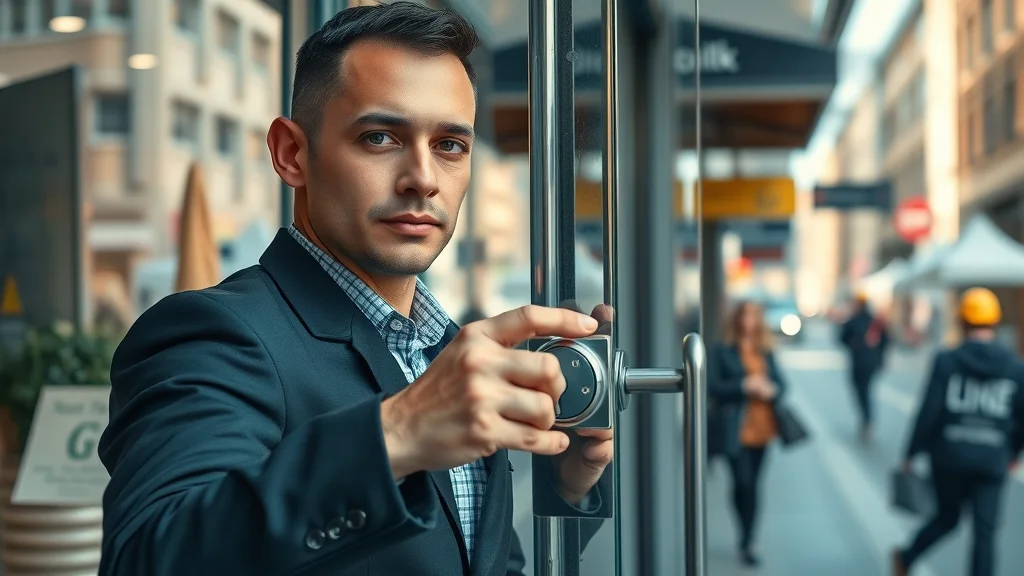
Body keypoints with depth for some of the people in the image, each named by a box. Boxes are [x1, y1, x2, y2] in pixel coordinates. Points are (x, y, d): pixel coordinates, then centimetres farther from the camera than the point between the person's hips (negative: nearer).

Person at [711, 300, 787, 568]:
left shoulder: (765, 352, 12)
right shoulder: (724, 351, -3)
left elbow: (780, 383, 12)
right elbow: (714, 387, -9)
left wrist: (771, 389, -10)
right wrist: (744, 386, -18)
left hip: (762, 427, 5)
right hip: (736, 429, -5)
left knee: (753, 485, 10)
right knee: (743, 483, -11)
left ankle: (747, 541, 20)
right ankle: (747, 542, 1)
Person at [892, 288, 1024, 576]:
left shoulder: (946, 361, -6)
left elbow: (929, 412, -9)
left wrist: (911, 454, 0)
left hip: (949, 457, 1)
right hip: (991, 462, -1)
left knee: (947, 518, 23)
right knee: (985, 533, 2)